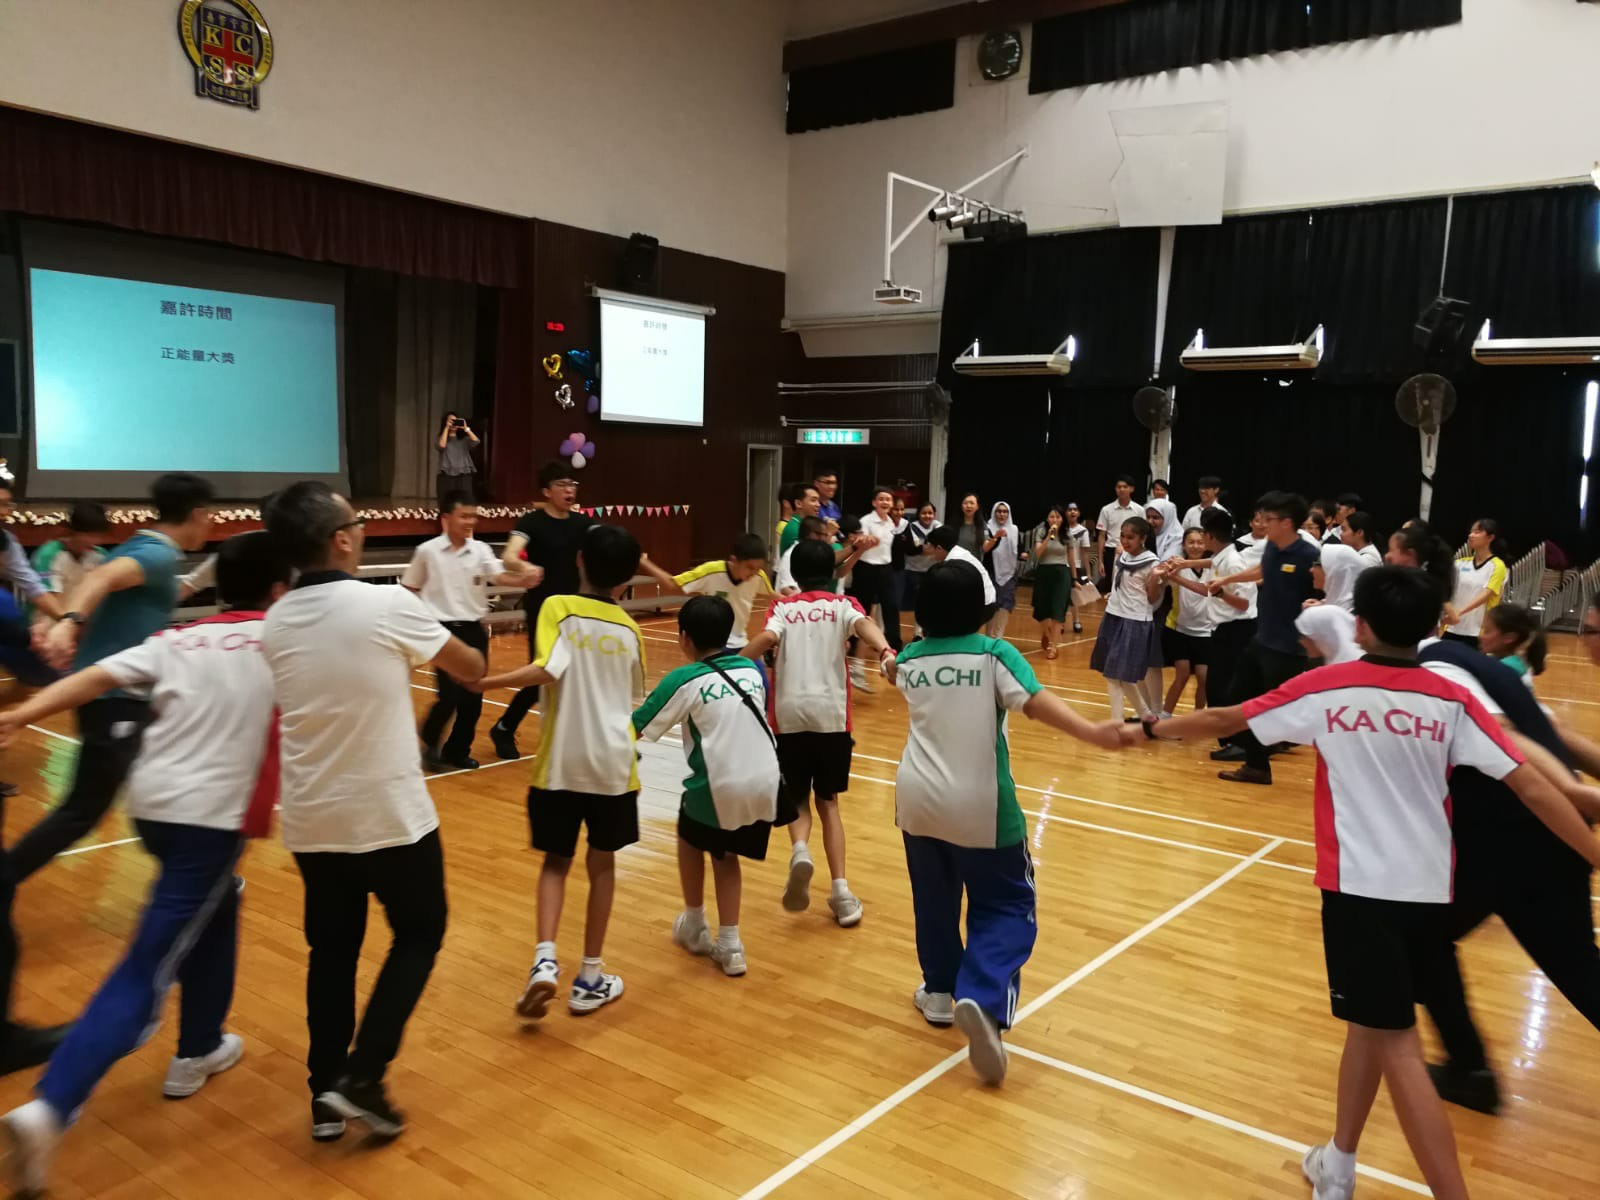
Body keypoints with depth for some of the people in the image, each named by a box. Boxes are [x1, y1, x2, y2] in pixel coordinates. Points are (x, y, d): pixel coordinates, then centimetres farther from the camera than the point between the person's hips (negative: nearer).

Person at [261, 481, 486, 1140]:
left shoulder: (274, 624, 0)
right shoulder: (387, 605, -17)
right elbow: (470, 668, -3)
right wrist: (469, 659, 21)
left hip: (311, 818, 5)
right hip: (390, 814, -5)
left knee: (332, 950, 18)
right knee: (419, 933, 14)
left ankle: (326, 1094, 24)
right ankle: (361, 1077, 8)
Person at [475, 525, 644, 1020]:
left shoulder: (558, 608, -5)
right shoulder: (628, 630, 6)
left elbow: (548, 668, -22)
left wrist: (484, 682, -18)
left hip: (561, 760, -1)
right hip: (613, 761, 2)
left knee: (556, 862, 15)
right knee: (601, 865, 14)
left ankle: (544, 960, -4)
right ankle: (589, 978, 19)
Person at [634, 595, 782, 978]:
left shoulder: (685, 680, -3)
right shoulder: (753, 670, 10)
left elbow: (635, 730, 0)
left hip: (720, 786, -4)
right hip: (764, 784, 4)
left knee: (690, 839, 27)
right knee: (724, 855, 25)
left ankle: (694, 926, 36)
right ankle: (729, 944, 20)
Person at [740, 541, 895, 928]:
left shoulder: (783, 607, 11)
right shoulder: (843, 605, 10)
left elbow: (767, 638, -10)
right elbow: (862, 624, -13)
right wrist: (886, 652, -30)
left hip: (789, 714, 0)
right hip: (831, 713, 0)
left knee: (797, 798, 17)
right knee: (828, 801, 15)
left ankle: (799, 851, -14)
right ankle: (841, 890, 5)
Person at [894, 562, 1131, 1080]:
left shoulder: (911, 660, 3)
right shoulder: (994, 654, -10)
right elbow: (1037, 702, -25)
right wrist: (1093, 733, -35)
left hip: (918, 799, 4)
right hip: (980, 806, -4)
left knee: (934, 901, 21)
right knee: (1005, 906, 6)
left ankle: (940, 991, 33)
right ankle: (982, 998, -15)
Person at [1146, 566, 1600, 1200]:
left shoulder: (1325, 690, -6)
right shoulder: (1452, 701, 0)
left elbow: (1223, 719, 3)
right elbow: (1531, 786, -4)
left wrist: (1156, 727, 18)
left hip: (1360, 887, -4)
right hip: (1428, 891, 4)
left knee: (1398, 1048, -1)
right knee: (1371, 1023, 20)